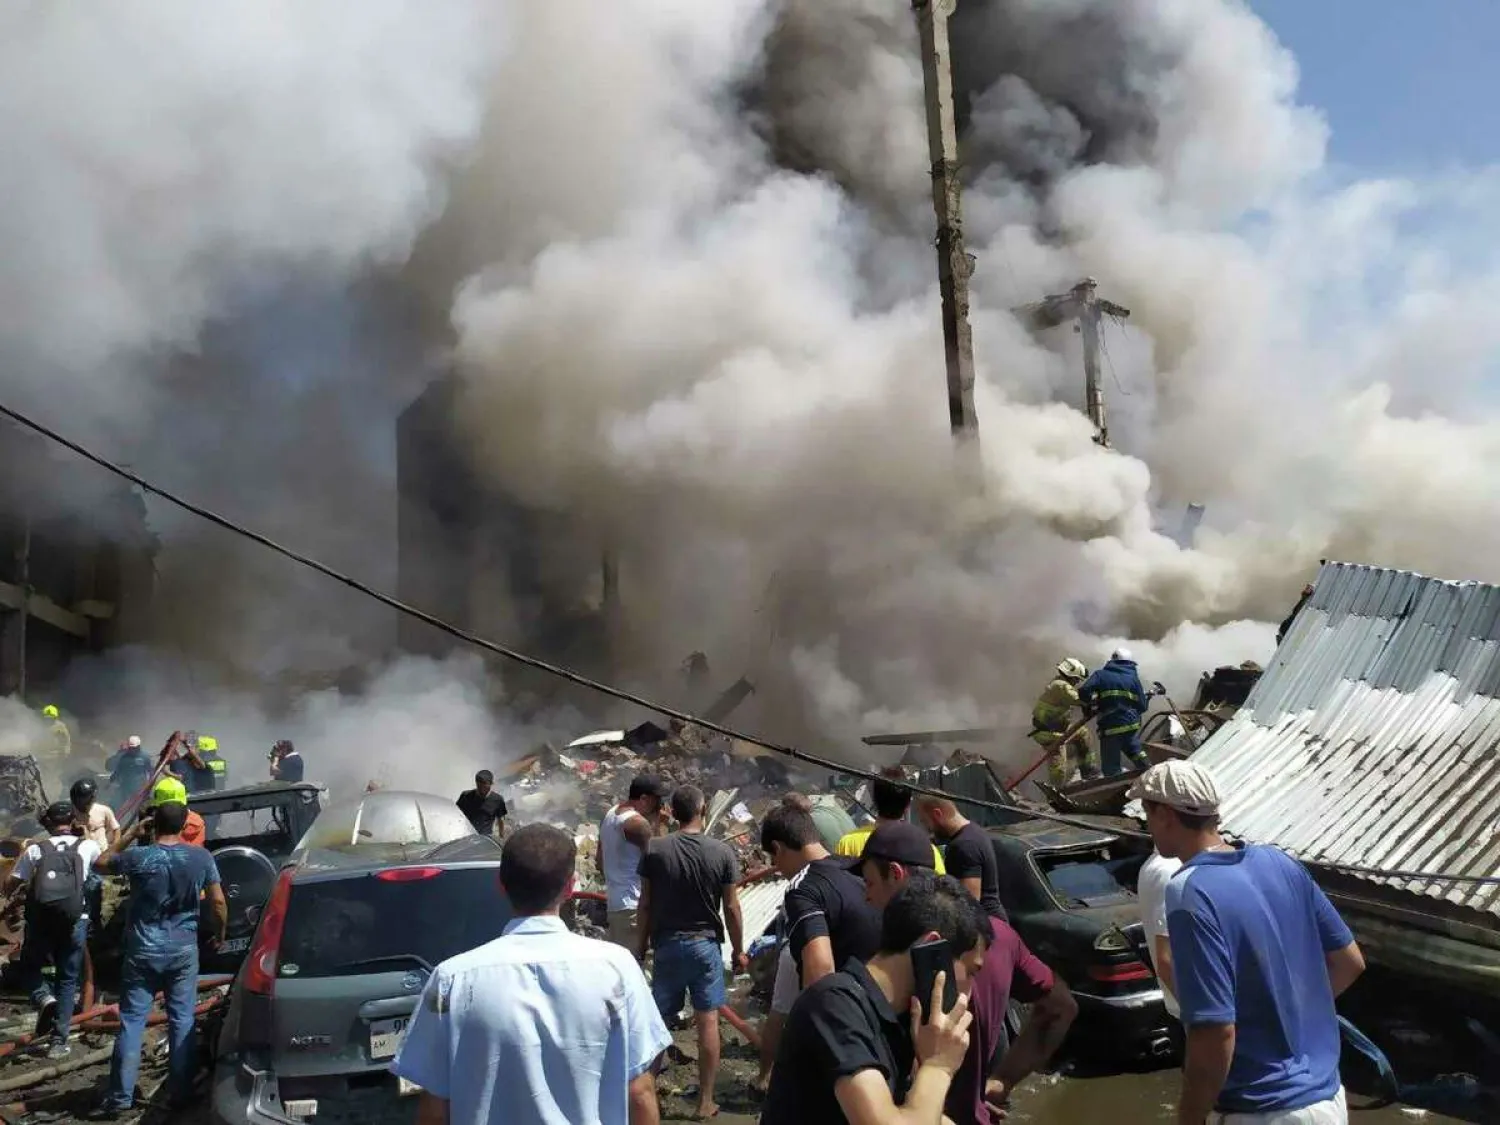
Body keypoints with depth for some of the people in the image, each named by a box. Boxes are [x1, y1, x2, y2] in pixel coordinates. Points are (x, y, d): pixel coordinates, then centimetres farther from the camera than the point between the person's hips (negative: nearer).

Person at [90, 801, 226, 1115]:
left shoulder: (139, 857, -10)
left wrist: (130, 834, 12)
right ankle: (180, 1092, 13)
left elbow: (100, 863, 9)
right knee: (182, 1022, 8)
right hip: (184, 951, 1)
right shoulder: (201, 857, -5)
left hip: (143, 952, -1)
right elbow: (218, 902, -1)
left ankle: (120, 1097, 6)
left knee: (131, 1023, 5)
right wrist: (220, 934, 15)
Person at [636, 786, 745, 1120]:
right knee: (708, 1021, 5)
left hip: (666, 944, 1)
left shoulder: (654, 850, -8)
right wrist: (738, 949, 7)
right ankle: (706, 1101, 10)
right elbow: (731, 907, -5)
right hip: (705, 944, -1)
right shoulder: (722, 852, -9)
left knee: (657, 1019, 13)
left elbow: (646, 904, -3)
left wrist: (642, 944, 10)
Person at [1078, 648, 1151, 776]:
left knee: (1111, 769, 0)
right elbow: (1142, 706, 8)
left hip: (1110, 726, -4)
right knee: (1135, 751, 32)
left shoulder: (1101, 675, 2)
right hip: (1131, 724, 4)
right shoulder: (1133, 677, 10)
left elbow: (1084, 692, -12)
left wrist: (1089, 706, 7)